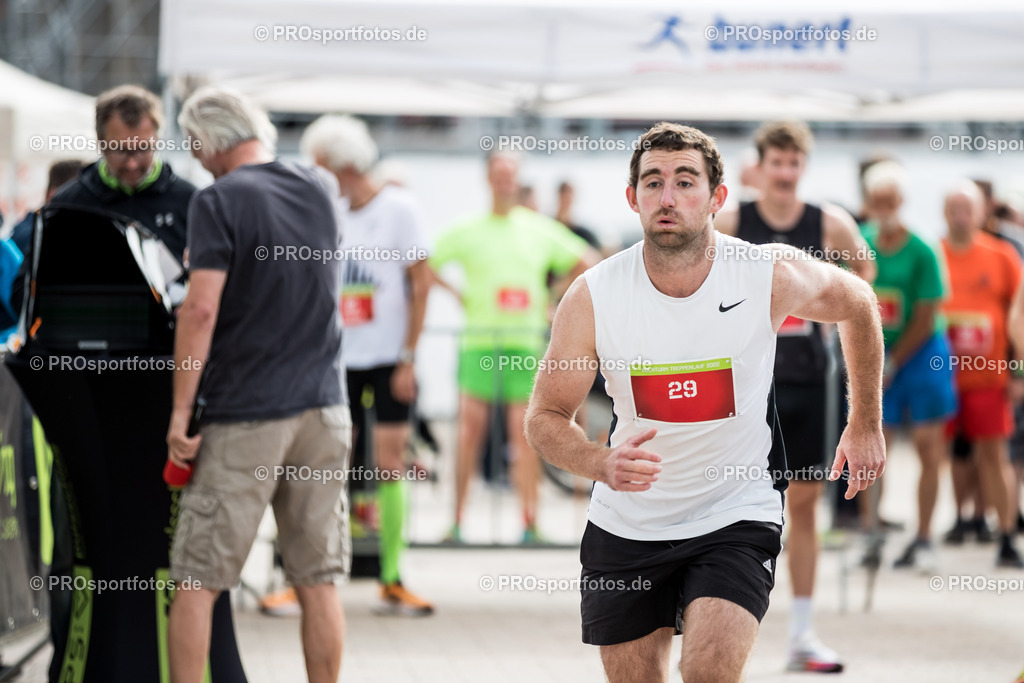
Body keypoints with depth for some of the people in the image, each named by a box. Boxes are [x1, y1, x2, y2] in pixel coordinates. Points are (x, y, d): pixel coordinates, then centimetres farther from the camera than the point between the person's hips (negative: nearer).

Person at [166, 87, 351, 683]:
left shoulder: (219, 202, -9)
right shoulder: (321, 189, 8)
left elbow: (201, 309, -17)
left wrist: (180, 412, -13)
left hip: (245, 418, -5)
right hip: (324, 410, 5)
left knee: (196, 583, 1)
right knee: (318, 583, 7)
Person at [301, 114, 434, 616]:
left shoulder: (398, 208, -5)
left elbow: (420, 284, -6)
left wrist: (408, 358, -10)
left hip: (388, 358, -3)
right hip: (339, 357, 3)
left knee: (390, 464, -1)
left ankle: (392, 580, 6)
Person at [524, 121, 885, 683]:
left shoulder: (773, 274, -14)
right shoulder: (593, 297, -13)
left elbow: (857, 305, 8)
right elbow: (544, 418, -4)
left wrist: (866, 425, 15)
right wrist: (602, 463, -25)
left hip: (737, 515, -2)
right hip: (626, 526, 2)